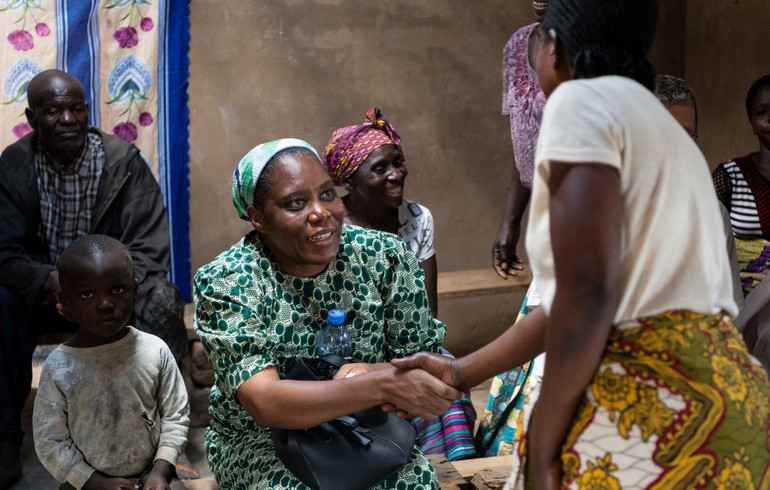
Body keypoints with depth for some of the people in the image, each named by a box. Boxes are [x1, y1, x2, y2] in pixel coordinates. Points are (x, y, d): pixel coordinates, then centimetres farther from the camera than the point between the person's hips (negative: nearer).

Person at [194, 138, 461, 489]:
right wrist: (384, 384, -41)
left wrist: (374, 370, -27)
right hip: (260, 438, -3)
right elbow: (263, 402, -29)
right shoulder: (225, 282, -17)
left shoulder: (386, 258, -8)